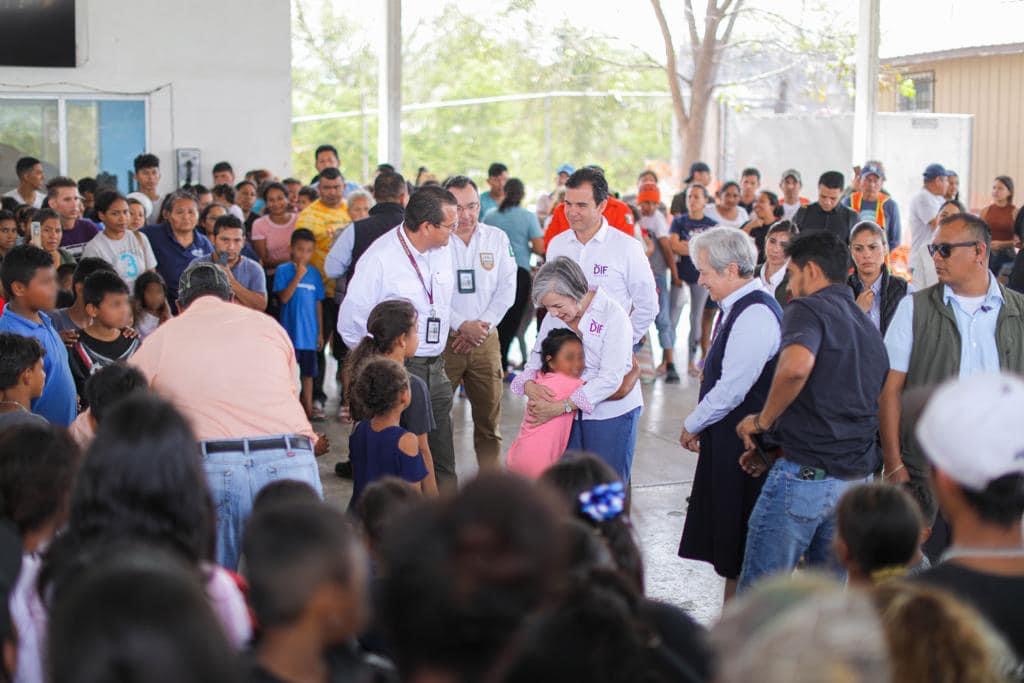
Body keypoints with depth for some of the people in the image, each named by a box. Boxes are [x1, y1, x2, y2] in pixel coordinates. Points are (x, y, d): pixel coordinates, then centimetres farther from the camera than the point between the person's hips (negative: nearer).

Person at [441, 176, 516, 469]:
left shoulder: (497, 238, 7)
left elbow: (506, 290, 5)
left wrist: (482, 326, -7)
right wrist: (462, 326, -13)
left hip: (485, 339, 3)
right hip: (443, 339, -3)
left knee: (489, 417, 6)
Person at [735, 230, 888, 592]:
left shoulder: (808, 309, -7)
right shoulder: (868, 327, 20)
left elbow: (796, 365, -30)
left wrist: (762, 420, -13)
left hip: (804, 476, -8)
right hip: (856, 479, 8)